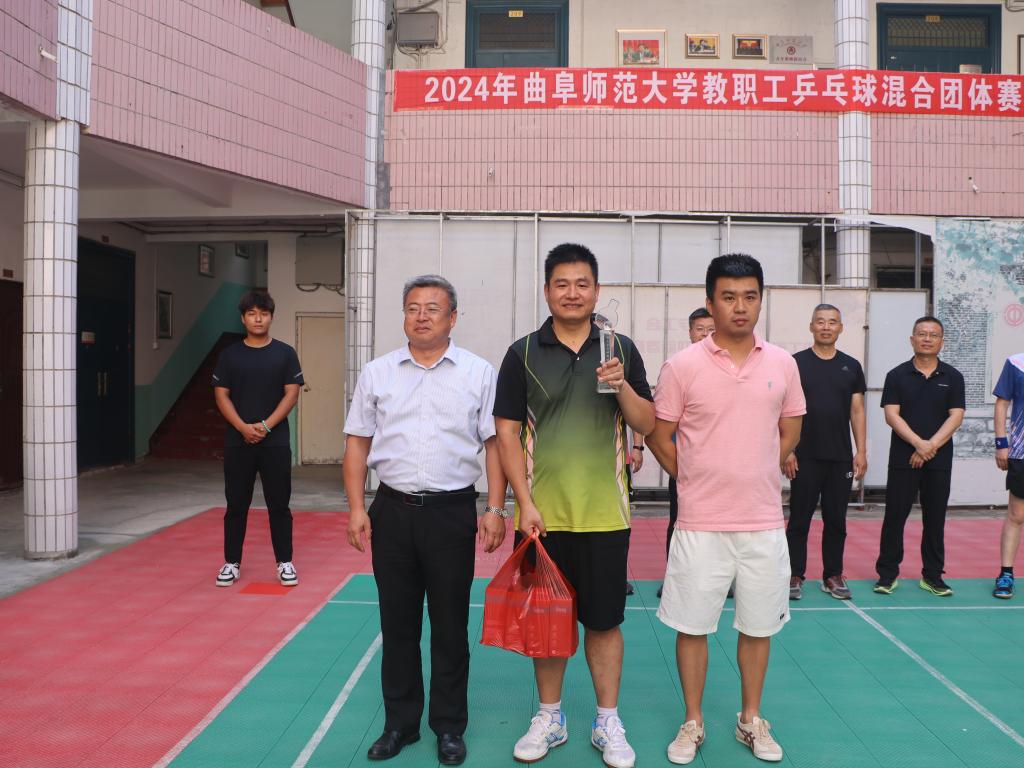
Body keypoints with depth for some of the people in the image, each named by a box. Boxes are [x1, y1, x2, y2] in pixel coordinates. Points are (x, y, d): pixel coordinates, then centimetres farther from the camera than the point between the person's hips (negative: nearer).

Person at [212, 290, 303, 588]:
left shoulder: (285, 353, 3)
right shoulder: (230, 355, 6)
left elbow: (292, 394, -2)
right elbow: (221, 395, 2)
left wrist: (265, 426, -13)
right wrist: (244, 427, -12)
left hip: (275, 441, -1)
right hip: (237, 442, 1)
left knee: (279, 505, 3)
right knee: (236, 505, 8)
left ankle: (285, 563, 13)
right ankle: (232, 563, 18)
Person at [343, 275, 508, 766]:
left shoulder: (478, 373, 1)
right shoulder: (377, 373, 7)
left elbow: (494, 444, 1)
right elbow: (357, 444, 8)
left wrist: (495, 510, -6)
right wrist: (356, 508, 1)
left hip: (452, 510, -2)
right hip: (392, 510, 2)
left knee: (450, 624, 8)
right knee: (397, 623, 12)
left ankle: (449, 726, 24)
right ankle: (400, 723, 28)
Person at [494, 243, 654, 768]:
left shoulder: (621, 349, 4)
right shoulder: (523, 354, 1)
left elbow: (647, 425, 4)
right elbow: (507, 432, -1)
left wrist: (622, 386, -15)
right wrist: (525, 503, -8)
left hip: (605, 513, 0)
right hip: (543, 514, 0)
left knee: (604, 621, 8)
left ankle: (608, 722, 25)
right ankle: (549, 718, 29)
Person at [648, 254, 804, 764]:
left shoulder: (782, 364, 3)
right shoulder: (682, 366, -6)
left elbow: (790, 430, 15)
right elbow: (659, 436, 1)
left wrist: (754, 475, 10)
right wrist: (697, 481, 3)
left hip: (764, 521, 3)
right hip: (701, 523, -2)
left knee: (759, 626, 13)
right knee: (692, 625, 6)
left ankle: (751, 719, 32)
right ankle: (693, 723, 26)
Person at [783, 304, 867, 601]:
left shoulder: (851, 366, 8)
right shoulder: (796, 363, -1)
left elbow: (857, 410, 9)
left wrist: (861, 451, 3)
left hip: (841, 457, 3)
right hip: (805, 457, -3)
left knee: (836, 519, 10)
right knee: (799, 518, 3)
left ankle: (833, 575, 20)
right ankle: (795, 576, 11)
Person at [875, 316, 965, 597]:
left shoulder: (952, 377, 6)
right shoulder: (897, 375, 3)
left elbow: (956, 416, -2)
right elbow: (891, 414, -5)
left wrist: (931, 445, -14)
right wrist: (918, 443, -17)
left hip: (939, 461, 1)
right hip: (902, 458, -1)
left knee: (935, 519, 8)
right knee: (894, 516, 1)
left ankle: (932, 576, 18)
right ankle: (887, 574, 10)